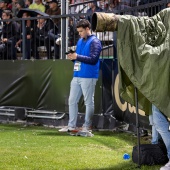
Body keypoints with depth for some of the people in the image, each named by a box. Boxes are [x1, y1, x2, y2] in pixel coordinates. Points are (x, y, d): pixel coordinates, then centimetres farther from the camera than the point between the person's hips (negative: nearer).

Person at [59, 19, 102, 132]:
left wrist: (77, 56, -18)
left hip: (88, 77, -8)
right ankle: (71, 125, 14)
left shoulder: (94, 42, -7)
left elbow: (93, 59, -17)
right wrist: (72, 57, 1)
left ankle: (87, 126, 6)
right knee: (72, 101, 8)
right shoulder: (80, 41, 17)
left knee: (89, 102, 0)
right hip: (77, 75, 8)